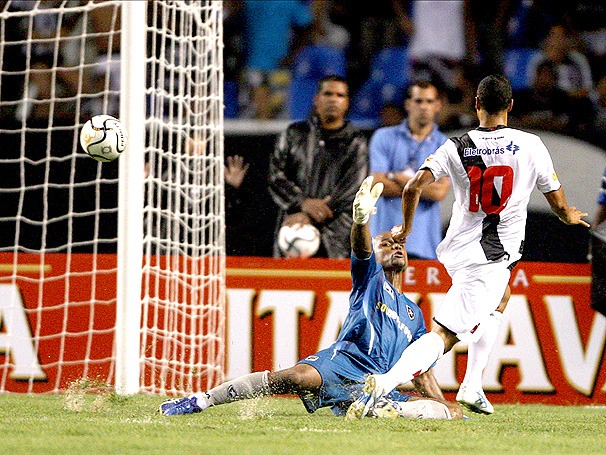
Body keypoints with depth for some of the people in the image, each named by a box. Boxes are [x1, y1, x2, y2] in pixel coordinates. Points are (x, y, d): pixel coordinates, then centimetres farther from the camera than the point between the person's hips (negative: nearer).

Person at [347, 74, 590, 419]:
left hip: (457, 250, 5)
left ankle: (473, 387, 28)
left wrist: (406, 229, 8)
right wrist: (571, 217, 27)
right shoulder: (530, 146, -4)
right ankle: (385, 383, -33)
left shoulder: (457, 147, 0)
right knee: (443, 336, -10)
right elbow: (559, 205, 3)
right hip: (493, 259, -5)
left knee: (499, 298, 34)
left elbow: (413, 188, -10)